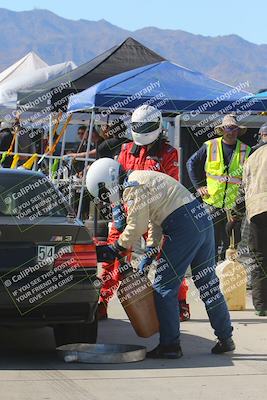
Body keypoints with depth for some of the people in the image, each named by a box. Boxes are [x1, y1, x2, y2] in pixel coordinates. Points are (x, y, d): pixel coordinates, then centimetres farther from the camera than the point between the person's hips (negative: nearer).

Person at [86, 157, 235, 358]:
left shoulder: (132, 188, -9)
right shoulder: (142, 178, 22)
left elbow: (137, 226, -9)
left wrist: (116, 248, 4)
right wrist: (151, 251, 20)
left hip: (184, 227, -10)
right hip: (203, 220, 10)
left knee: (164, 288, -1)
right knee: (208, 283, 16)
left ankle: (170, 345, 1)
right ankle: (225, 339, 22)